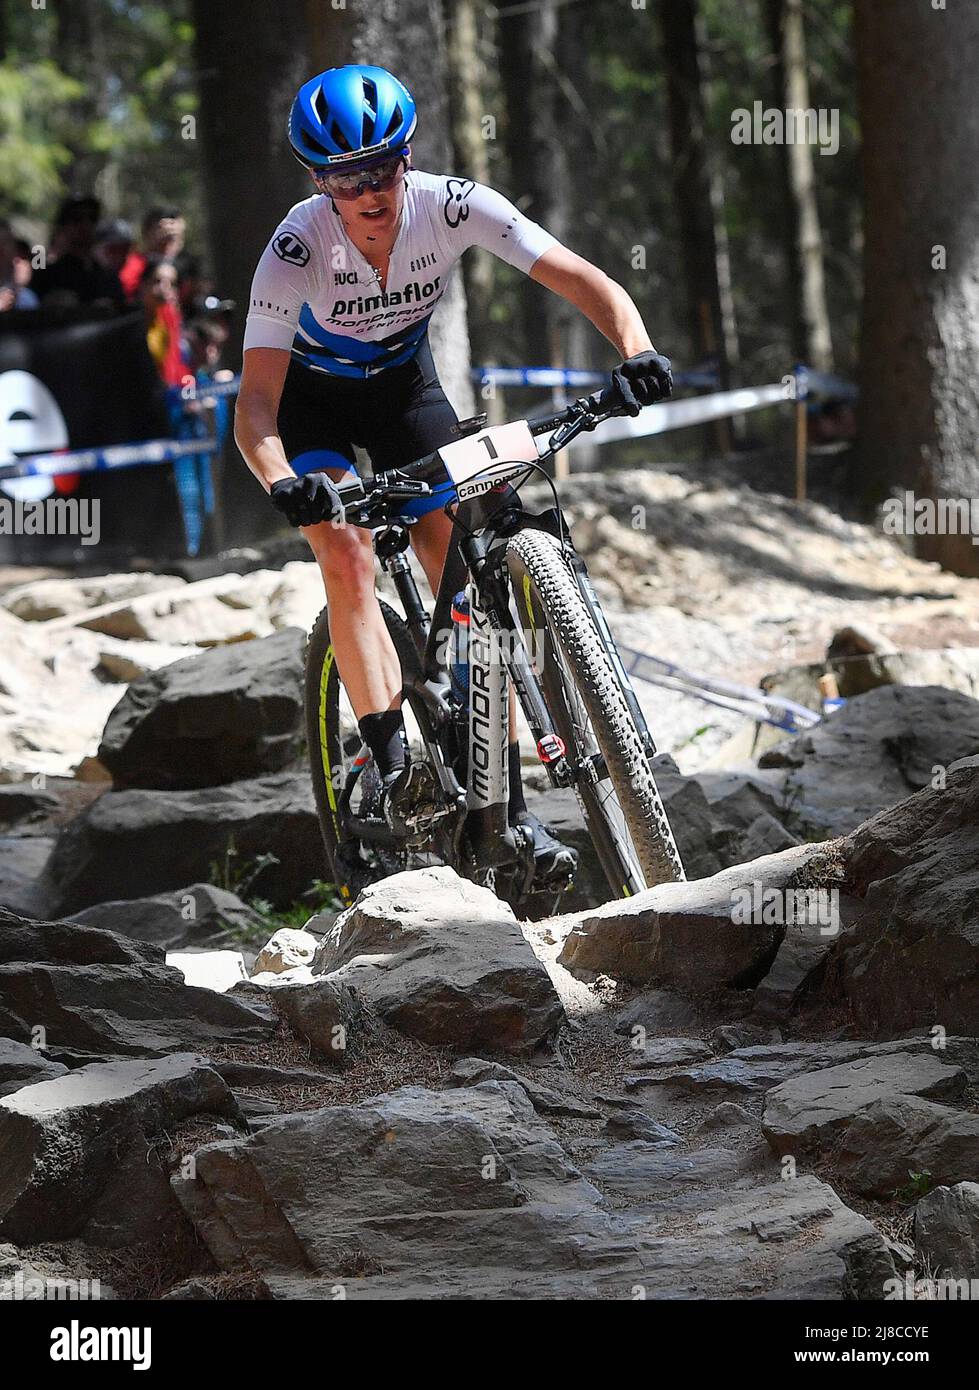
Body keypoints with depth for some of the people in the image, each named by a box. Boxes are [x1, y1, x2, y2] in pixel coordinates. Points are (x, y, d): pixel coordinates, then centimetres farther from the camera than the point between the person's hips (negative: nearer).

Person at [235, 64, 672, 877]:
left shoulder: (452, 206, -28)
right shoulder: (297, 249, -33)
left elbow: (588, 284, -29)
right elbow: (256, 405, -36)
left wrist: (637, 352, -48)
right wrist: (282, 481, -56)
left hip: (405, 384, 2)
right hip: (310, 395, -2)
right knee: (349, 558, -26)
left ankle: (509, 803, -6)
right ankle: (395, 765, -24)